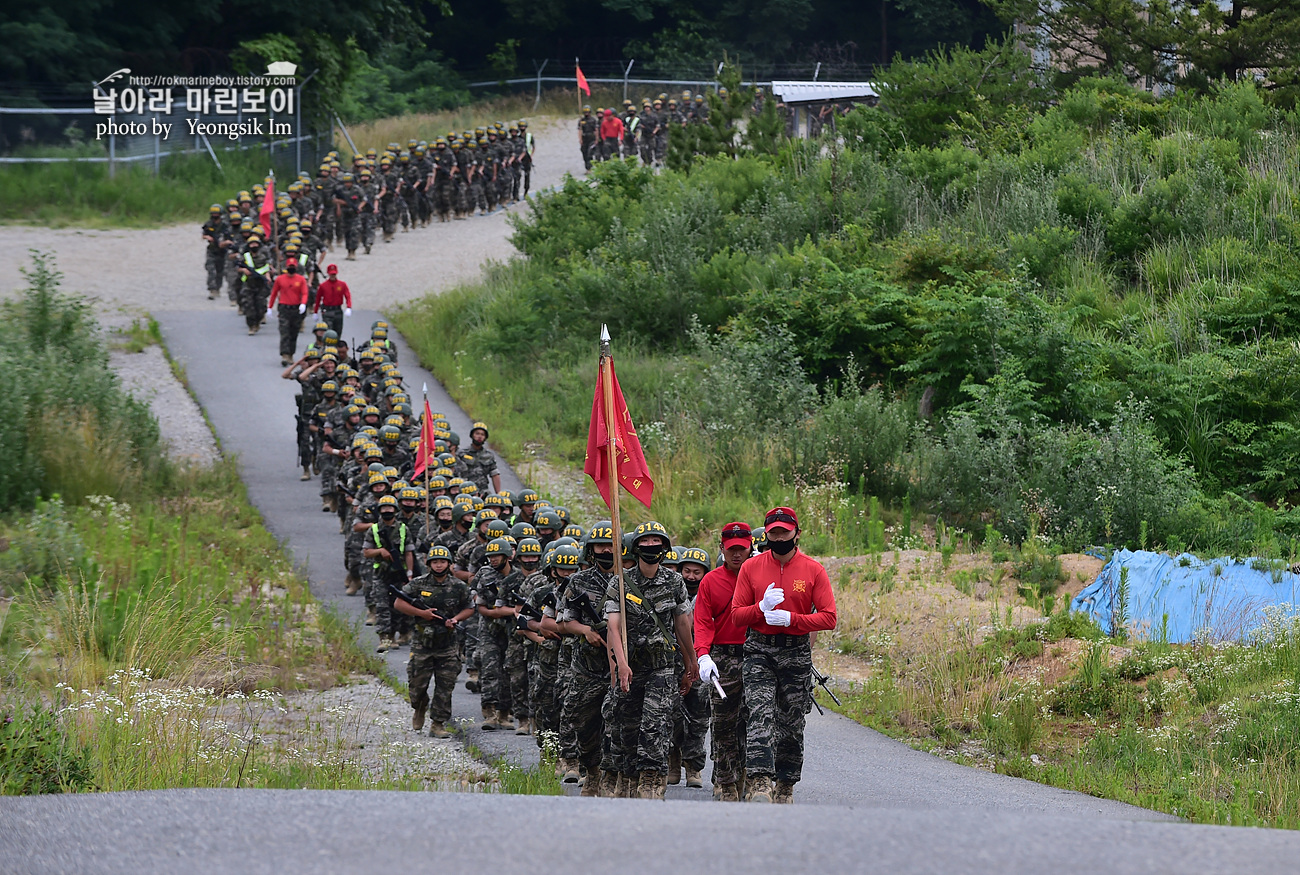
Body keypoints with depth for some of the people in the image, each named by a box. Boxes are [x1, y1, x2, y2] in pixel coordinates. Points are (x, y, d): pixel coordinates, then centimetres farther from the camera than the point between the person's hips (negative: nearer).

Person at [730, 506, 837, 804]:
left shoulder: (813, 570, 1)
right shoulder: (751, 568, 4)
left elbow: (828, 617, -4)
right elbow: (737, 615, 4)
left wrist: (791, 619, -16)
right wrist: (762, 608, -15)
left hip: (796, 653, 1)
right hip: (759, 650, -1)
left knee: (791, 723, 6)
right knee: (760, 715, -16)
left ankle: (785, 786, 19)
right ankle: (760, 783, -26)